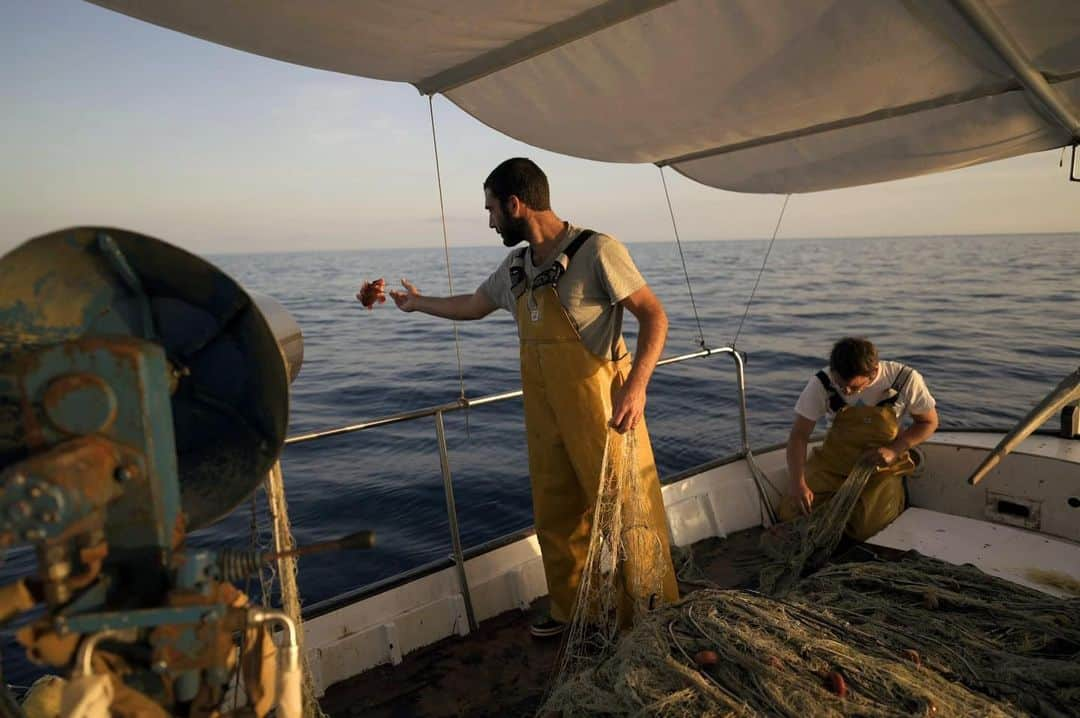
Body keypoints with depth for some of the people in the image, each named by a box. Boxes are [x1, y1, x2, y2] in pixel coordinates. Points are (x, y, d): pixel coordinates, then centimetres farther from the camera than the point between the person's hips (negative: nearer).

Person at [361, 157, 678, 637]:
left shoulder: (596, 251, -13)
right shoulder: (515, 267, 10)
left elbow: (653, 316, -16)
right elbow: (473, 306, 27)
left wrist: (636, 385, -28)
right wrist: (418, 303, 36)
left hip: (603, 415, -7)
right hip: (547, 418, 7)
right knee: (556, 520, 15)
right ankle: (569, 611, 34)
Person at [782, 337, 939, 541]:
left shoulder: (905, 380, -19)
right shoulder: (821, 384, -20)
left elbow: (929, 422, -3)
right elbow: (799, 434, -17)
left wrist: (894, 451, -19)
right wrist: (797, 482, -28)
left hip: (881, 468, -1)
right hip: (832, 464, 1)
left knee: (865, 528, -21)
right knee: (791, 515, -13)